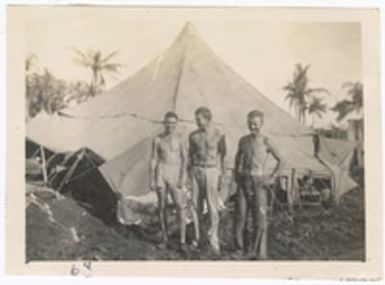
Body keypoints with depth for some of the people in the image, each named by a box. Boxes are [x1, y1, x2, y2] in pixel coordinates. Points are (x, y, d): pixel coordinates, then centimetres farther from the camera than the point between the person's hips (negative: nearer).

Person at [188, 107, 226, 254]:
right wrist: (190, 171, 8)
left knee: (213, 206, -9)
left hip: (211, 171, -3)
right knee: (197, 205, 5)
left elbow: (223, 155, 3)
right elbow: (190, 155, 13)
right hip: (197, 170, 3)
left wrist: (222, 172, 1)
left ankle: (214, 240, -6)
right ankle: (198, 237, 17)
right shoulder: (193, 135, 3)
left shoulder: (218, 135, -5)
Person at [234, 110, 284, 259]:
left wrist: (272, 178, -5)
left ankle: (259, 252, 1)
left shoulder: (265, 142, -5)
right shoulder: (243, 140, 7)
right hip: (244, 181, 4)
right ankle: (242, 248, 18)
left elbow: (280, 160, 0)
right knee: (241, 216, 3)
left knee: (260, 218, -5)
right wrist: (237, 173, 18)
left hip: (259, 182, -4)